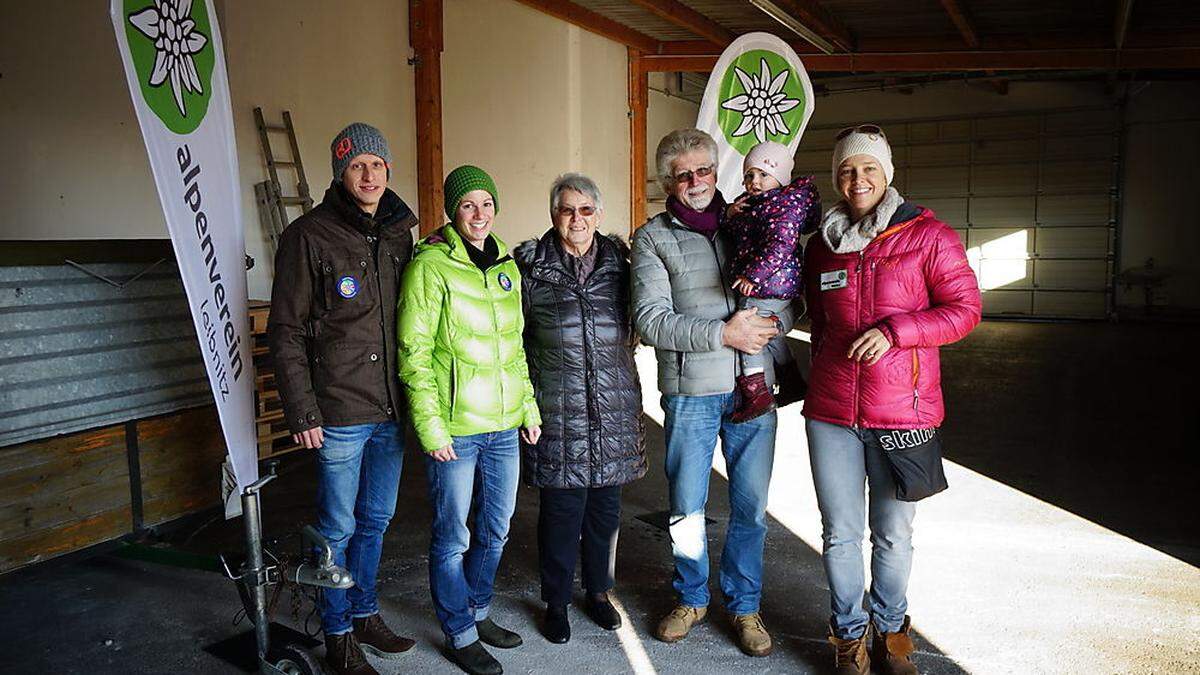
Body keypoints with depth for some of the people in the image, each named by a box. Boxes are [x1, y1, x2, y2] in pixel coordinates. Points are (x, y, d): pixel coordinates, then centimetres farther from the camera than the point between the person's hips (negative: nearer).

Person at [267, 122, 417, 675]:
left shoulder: (398, 234, 9)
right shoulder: (309, 236, -8)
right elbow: (286, 330, -9)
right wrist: (301, 412, -13)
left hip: (391, 407, 5)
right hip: (340, 412, -5)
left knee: (376, 518, 17)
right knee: (339, 526, 7)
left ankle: (364, 614, 35)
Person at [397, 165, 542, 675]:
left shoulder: (506, 266, 10)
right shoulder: (431, 266, -11)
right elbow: (414, 352, -13)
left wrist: (529, 406, 14)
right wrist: (431, 427, -16)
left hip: (503, 426, 7)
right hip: (454, 429, -6)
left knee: (495, 530, 18)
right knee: (453, 538, 7)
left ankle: (478, 611, 39)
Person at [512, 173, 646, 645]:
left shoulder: (617, 261, 7)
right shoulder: (530, 265, -1)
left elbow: (631, 326, 17)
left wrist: (617, 365, 12)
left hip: (614, 408, 3)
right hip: (557, 408, -3)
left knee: (605, 506, 11)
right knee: (562, 508, 2)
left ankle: (598, 591, 31)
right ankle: (556, 602, 20)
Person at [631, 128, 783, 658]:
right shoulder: (653, 237, 1)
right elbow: (650, 320, -10)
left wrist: (771, 323, -11)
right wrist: (722, 333, -17)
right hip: (690, 390, -2)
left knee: (750, 505, 9)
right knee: (686, 506, 8)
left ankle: (744, 605, 28)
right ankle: (691, 598, 32)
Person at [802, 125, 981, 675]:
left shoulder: (927, 235, -3)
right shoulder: (822, 244, 9)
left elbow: (964, 308, -6)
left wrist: (894, 332, -18)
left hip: (903, 408, -3)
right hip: (831, 411, 3)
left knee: (893, 533, 10)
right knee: (840, 531, 9)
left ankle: (890, 630, 33)